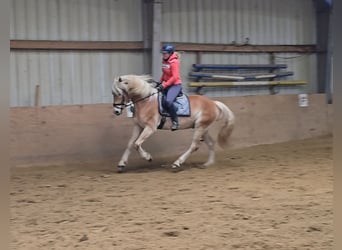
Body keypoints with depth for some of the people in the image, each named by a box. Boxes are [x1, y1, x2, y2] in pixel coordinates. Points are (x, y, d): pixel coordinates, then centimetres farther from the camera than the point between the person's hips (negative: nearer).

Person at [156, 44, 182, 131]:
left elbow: (175, 77, -22)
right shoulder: (164, 61, 8)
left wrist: (164, 85, -24)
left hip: (175, 85, -9)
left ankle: (175, 122, -17)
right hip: (166, 84, 9)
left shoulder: (174, 62, -16)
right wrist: (160, 82, 6)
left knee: (168, 101, -30)